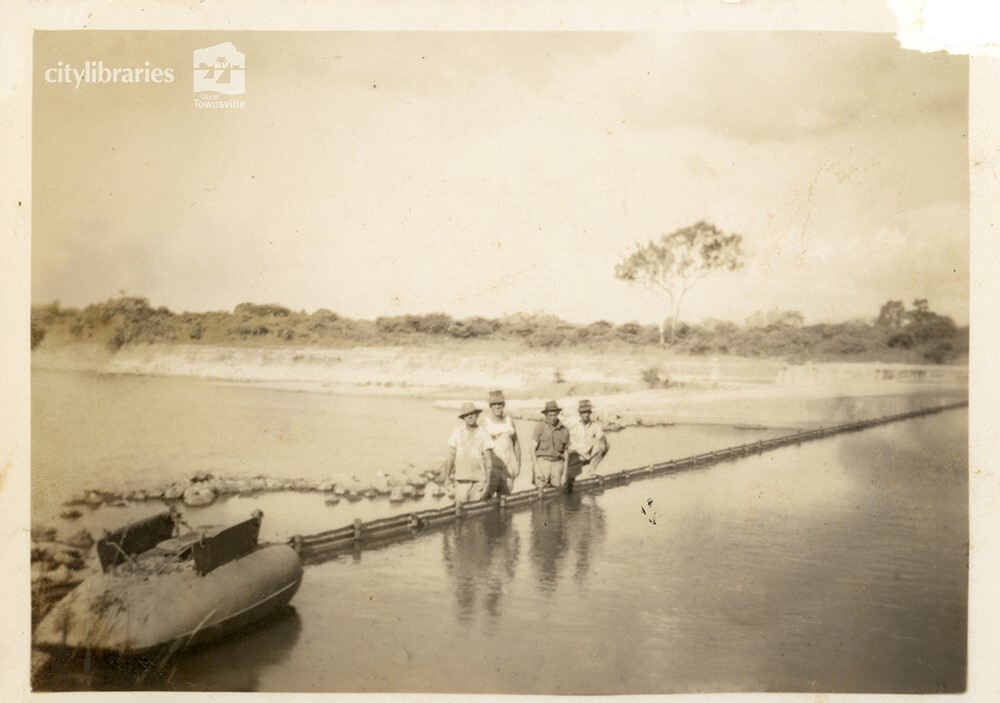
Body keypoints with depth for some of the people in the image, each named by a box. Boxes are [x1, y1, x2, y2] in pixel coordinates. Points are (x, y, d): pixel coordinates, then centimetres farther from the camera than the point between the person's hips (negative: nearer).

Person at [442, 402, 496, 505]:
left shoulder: (483, 434, 1)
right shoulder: (457, 433, 7)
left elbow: (489, 460, 0)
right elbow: (451, 456, 9)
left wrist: (488, 480, -6)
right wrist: (446, 477, 6)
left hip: (479, 479, -1)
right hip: (461, 478, 1)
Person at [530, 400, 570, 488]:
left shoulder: (564, 430, 7)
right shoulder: (540, 427, -2)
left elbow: (566, 452, 13)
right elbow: (533, 449, -1)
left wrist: (565, 471, 7)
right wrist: (537, 467, -10)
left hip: (557, 463, 3)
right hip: (542, 461, -2)